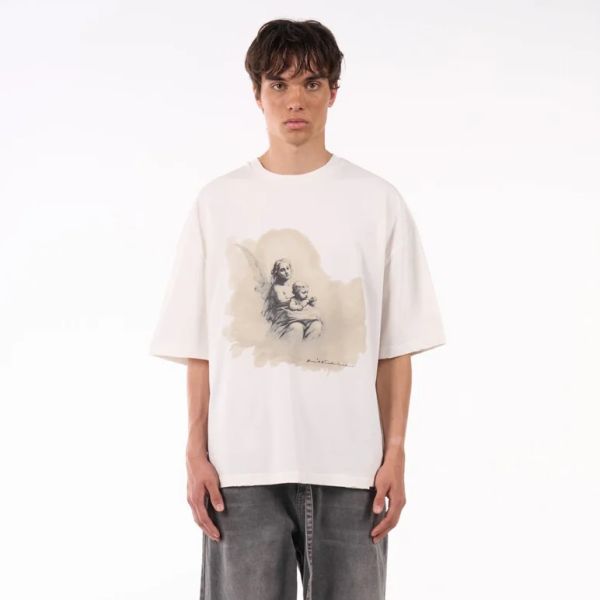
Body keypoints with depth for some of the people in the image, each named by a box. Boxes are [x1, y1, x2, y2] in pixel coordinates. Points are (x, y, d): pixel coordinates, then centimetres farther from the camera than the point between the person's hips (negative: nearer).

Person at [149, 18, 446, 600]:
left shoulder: (378, 202, 4)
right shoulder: (217, 202, 5)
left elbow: (396, 346, 4)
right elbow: (198, 347, 5)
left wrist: (394, 455, 0)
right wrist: (196, 454, 0)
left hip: (350, 467, 0)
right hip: (242, 467, 0)